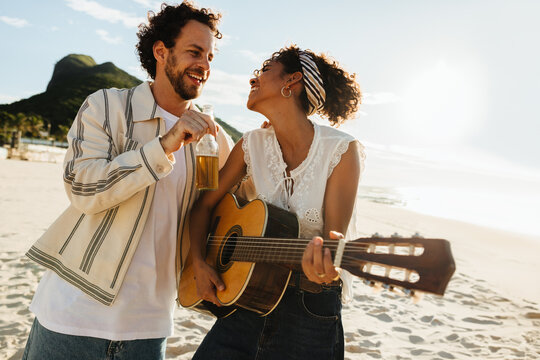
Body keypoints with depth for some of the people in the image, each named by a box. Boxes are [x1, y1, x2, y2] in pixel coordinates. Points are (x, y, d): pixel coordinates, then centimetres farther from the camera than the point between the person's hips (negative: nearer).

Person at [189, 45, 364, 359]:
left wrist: (328, 266, -38)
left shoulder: (342, 150, -13)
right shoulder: (252, 145, -1)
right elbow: (205, 204, 8)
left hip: (310, 309, -3)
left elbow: (335, 236, -17)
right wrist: (199, 264, -3)